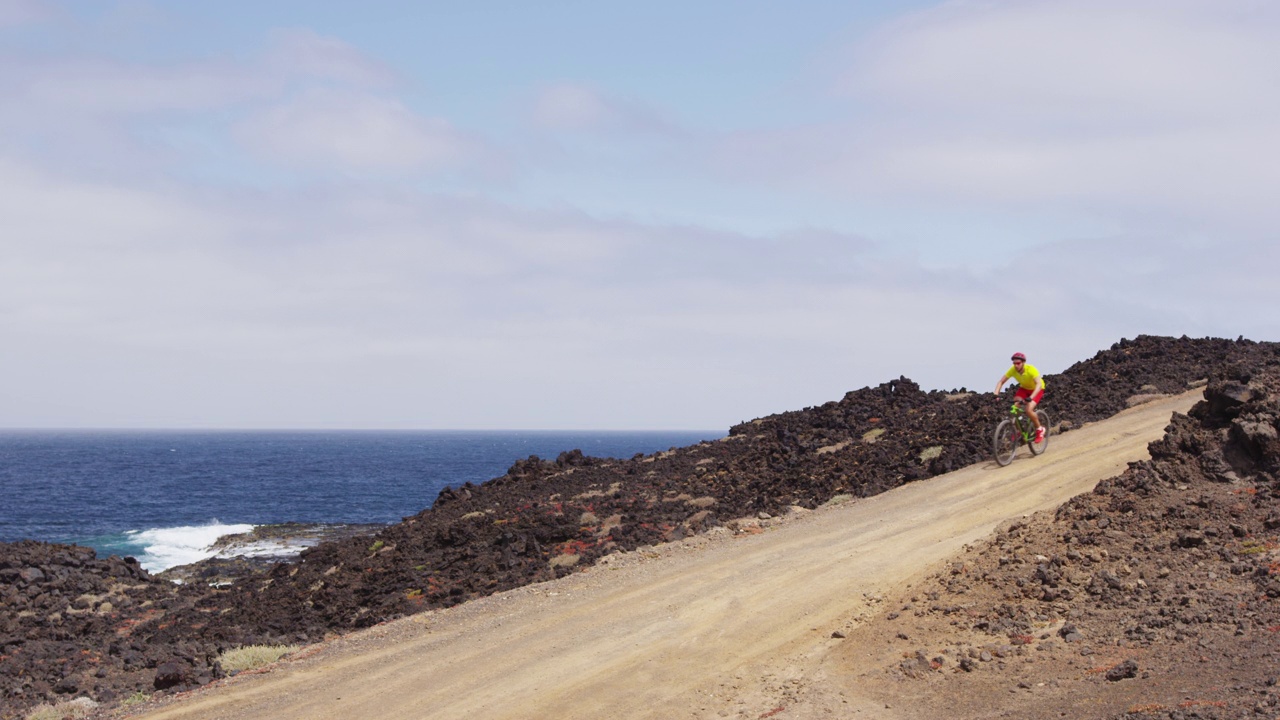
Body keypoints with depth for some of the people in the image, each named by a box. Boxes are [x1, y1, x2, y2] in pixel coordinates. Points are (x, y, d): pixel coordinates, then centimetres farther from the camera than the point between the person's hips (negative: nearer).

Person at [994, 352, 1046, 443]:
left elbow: (1039, 384, -44)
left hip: (1036, 389, -4)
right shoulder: (1012, 370, -23)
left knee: (1029, 410, -27)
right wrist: (996, 394, -35)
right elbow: (1001, 382, -17)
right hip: (1024, 388, 4)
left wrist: (1031, 397, -57)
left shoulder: (1031, 369, -35)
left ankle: (1040, 429, -2)